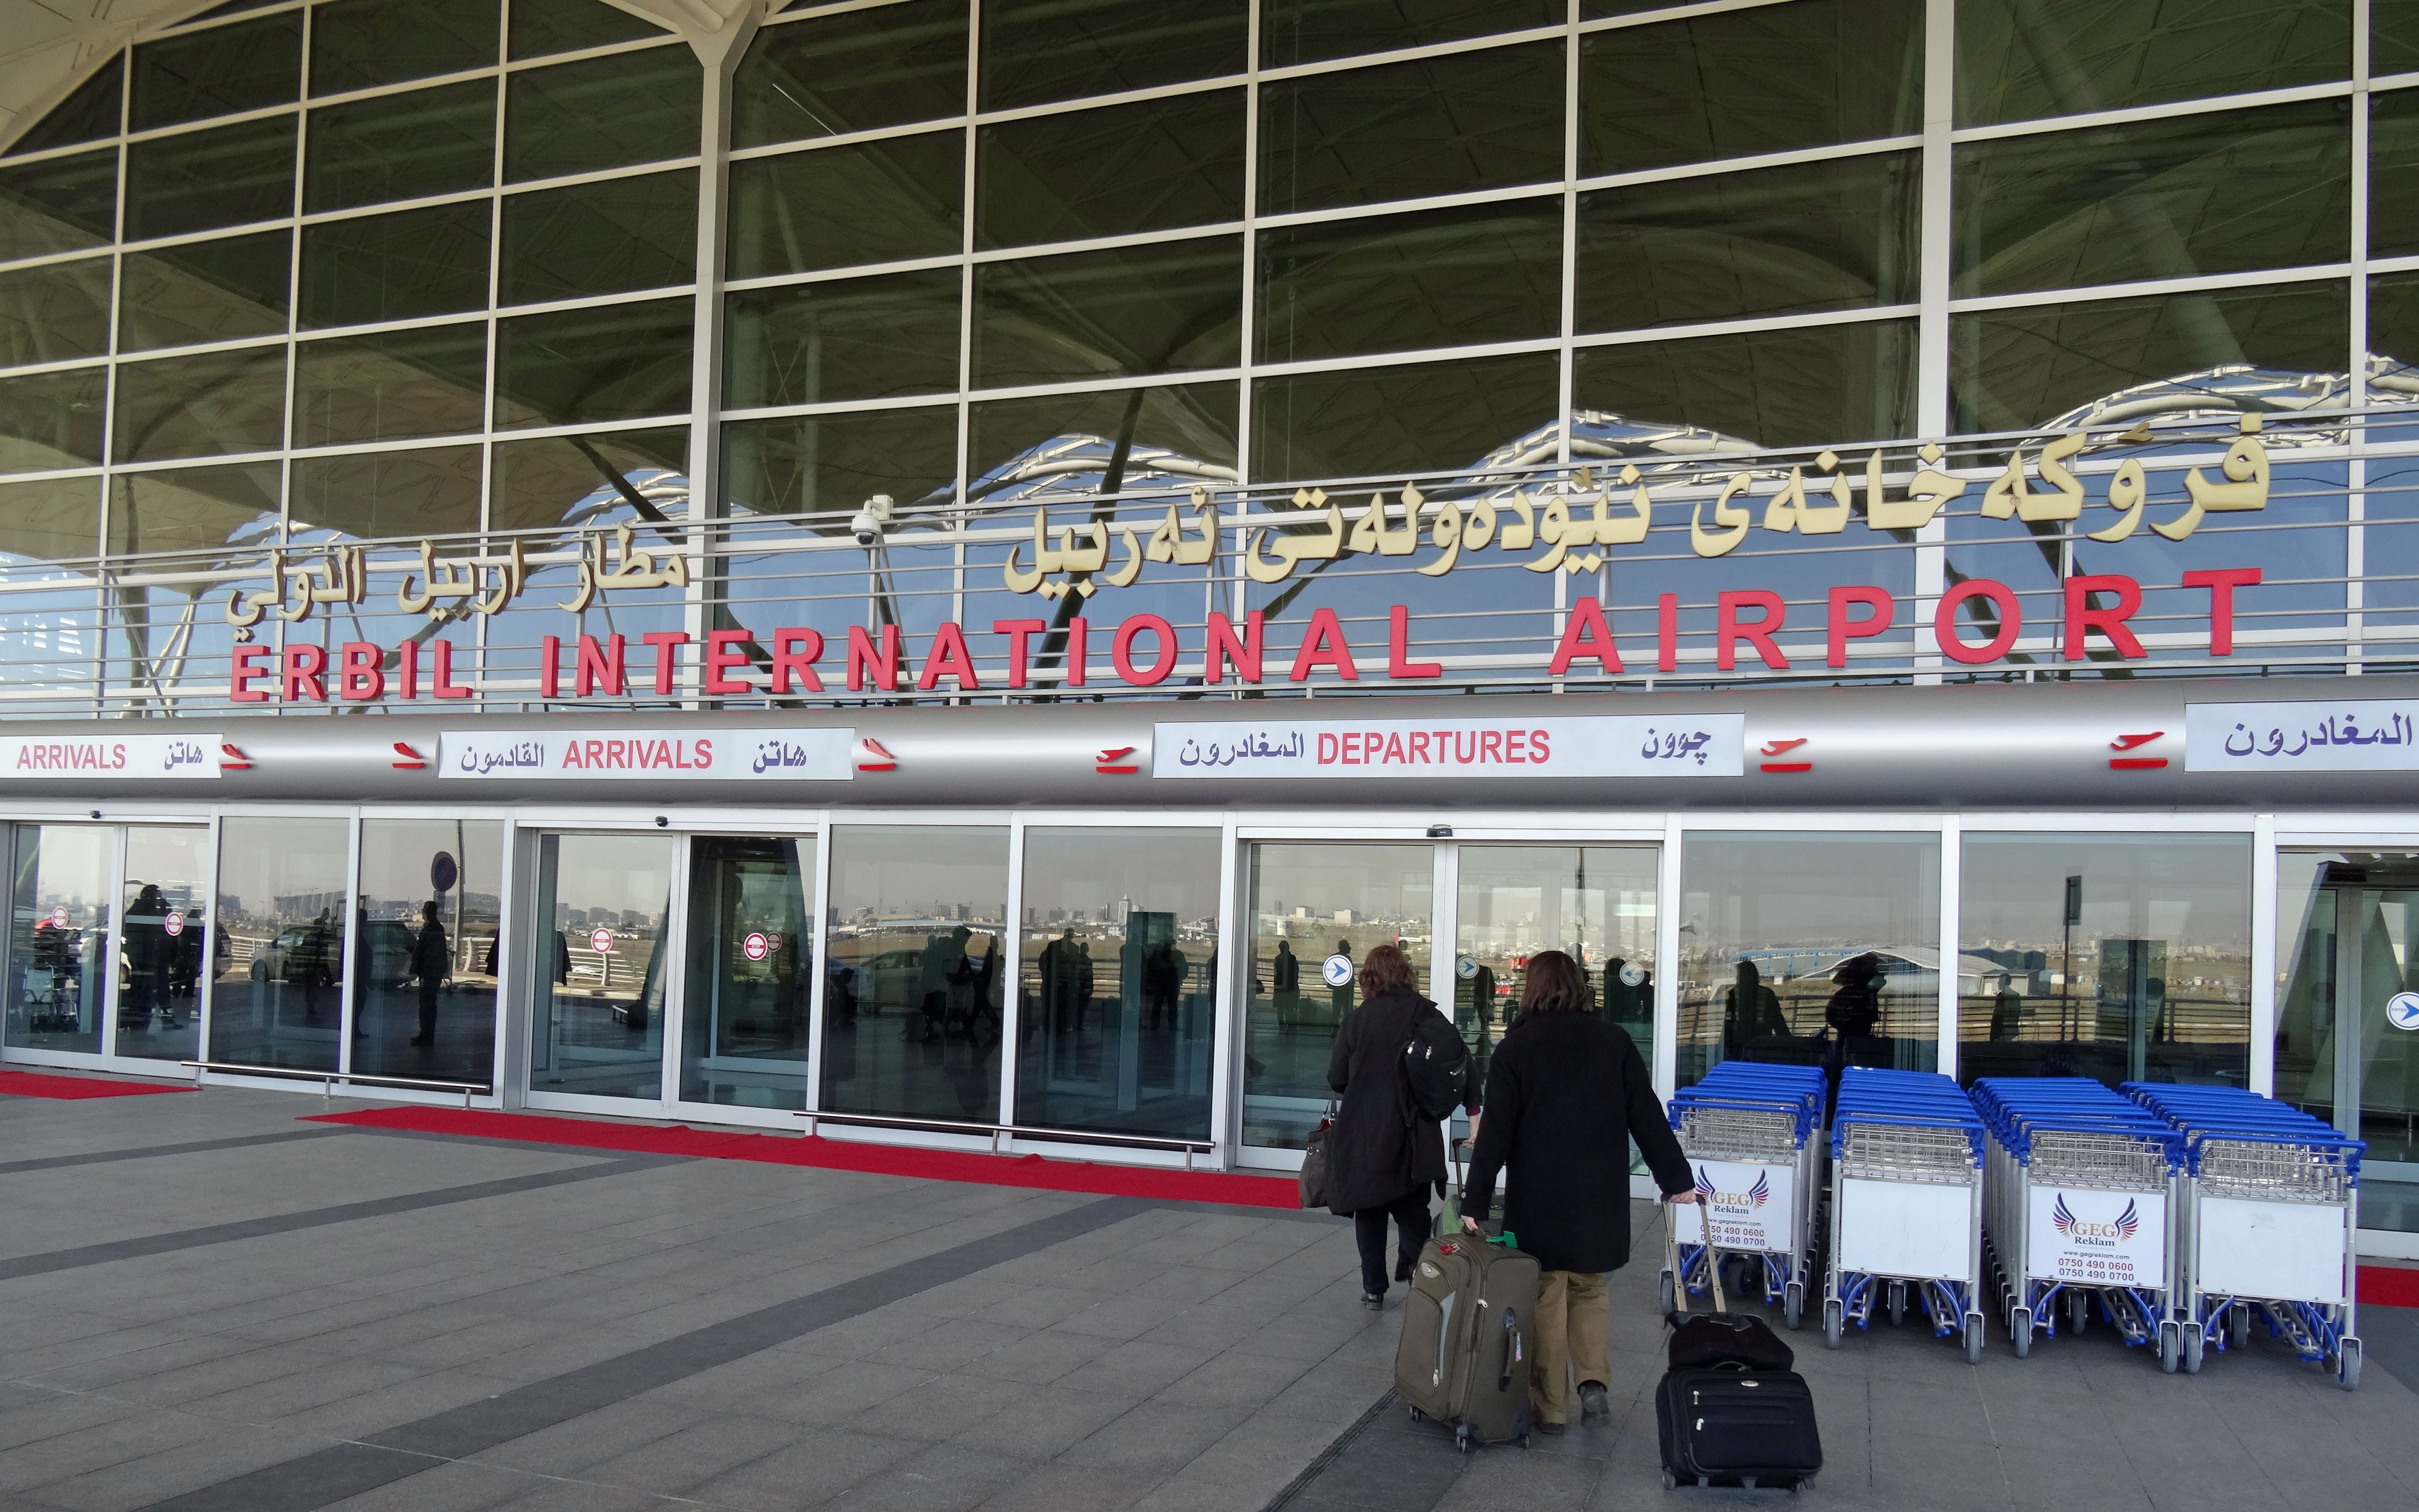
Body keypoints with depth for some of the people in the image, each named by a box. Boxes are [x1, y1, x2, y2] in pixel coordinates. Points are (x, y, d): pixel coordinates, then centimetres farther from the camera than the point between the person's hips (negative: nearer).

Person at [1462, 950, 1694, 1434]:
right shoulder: (1614, 1041, 0)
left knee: (1547, 1299, 8)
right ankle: (1593, 1382, 6)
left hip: (1538, 1199, -2)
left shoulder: (1516, 1047, -6)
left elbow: (1495, 1130, -9)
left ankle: (1552, 1407, 11)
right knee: (1589, 1289, 20)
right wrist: (1676, 1178, 9)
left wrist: (1475, 1201, -8)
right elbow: (1648, 1117, 1)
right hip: (1600, 1196, 2)